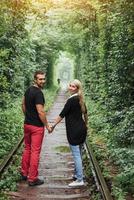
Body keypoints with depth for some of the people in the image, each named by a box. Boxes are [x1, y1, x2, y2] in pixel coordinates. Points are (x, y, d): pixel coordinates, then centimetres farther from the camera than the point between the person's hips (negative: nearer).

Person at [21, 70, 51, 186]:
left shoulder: (28, 90, 7)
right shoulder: (38, 93, -20)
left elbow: (23, 105, 17)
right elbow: (40, 112, -22)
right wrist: (47, 126, -12)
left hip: (27, 124, 9)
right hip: (37, 126, -8)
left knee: (27, 149, 19)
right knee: (35, 152, 0)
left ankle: (24, 173, 30)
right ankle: (32, 179, 8)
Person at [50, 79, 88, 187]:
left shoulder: (71, 100, -17)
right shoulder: (80, 99, 10)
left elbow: (62, 114, -13)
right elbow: (85, 113, 22)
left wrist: (53, 125, -4)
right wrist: (85, 125, 34)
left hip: (74, 131, -9)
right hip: (82, 129, 9)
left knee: (76, 155, -3)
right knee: (78, 154, 19)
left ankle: (80, 180, 3)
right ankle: (77, 174, 32)